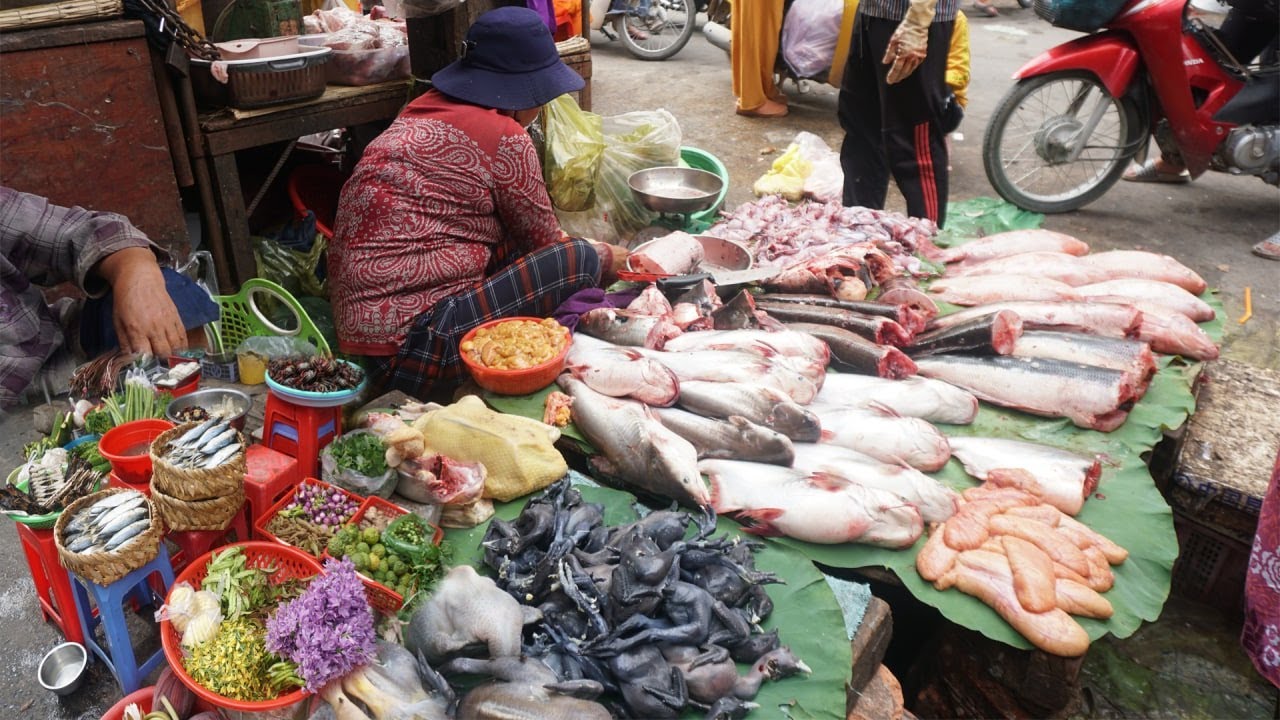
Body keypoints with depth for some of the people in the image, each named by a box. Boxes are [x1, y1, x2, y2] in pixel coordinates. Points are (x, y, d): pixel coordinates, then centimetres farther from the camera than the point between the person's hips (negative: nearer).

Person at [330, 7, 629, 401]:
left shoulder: (429, 108, 13)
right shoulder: (504, 137, -11)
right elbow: (545, 242, 2)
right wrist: (605, 258, 21)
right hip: (412, 346, -9)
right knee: (579, 261, -9)